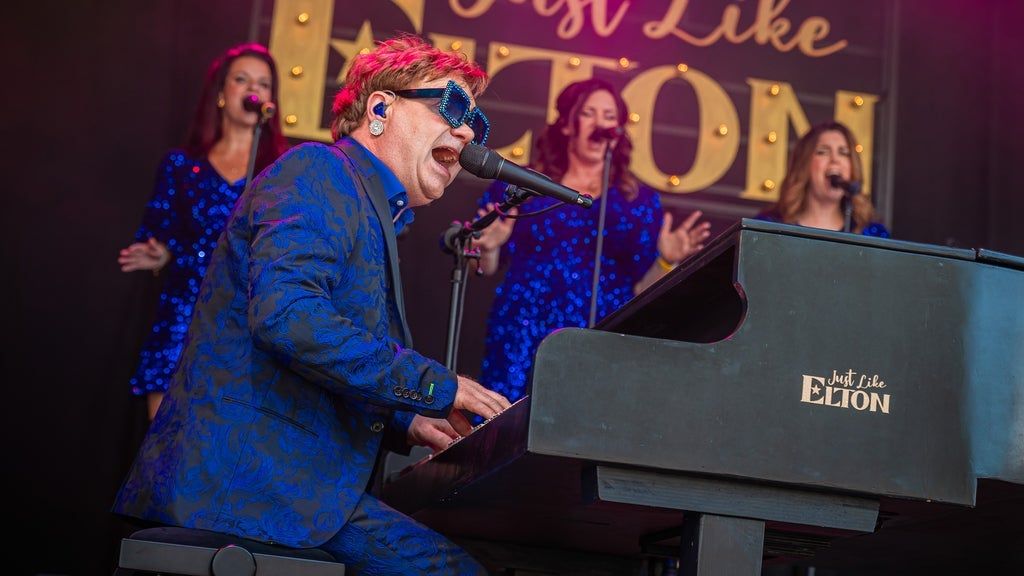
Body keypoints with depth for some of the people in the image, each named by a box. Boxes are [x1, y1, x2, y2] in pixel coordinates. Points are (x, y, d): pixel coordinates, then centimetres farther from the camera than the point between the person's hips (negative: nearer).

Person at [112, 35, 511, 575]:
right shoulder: (321, 170, -6)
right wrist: (438, 385, -17)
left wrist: (405, 425, 14)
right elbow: (285, 315, -24)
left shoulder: (370, 208, 24)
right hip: (245, 476, -10)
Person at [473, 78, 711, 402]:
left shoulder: (641, 202, 10)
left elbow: (641, 290, 7)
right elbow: (486, 269, 10)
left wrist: (666, 261, -10)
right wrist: (488, 248, -11)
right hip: (521, 342, 0)